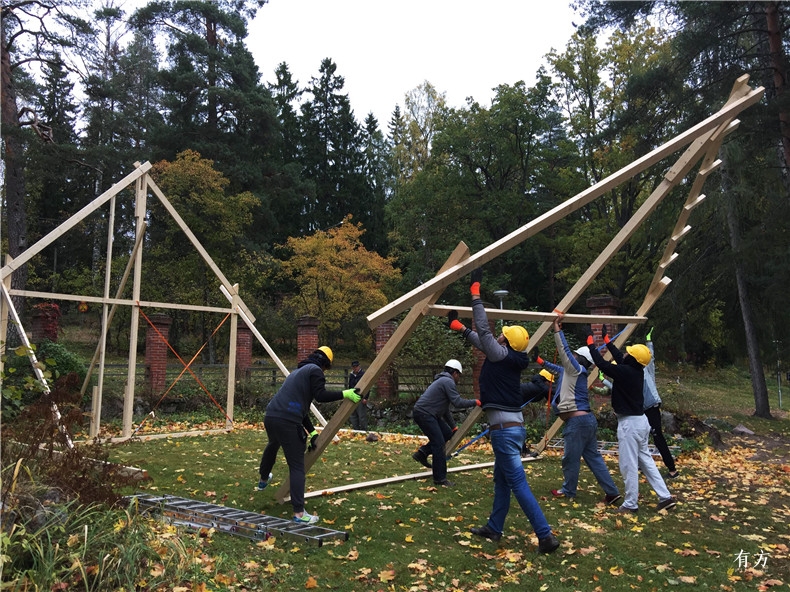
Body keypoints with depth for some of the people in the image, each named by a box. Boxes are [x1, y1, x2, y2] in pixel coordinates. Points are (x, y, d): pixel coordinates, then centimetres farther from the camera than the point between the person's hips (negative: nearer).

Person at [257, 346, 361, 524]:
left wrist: (312, 431, 23)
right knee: (297, 467, -3)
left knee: (272, 446, 38)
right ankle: (299, 513, -6)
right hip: (287, 422, -9)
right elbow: (320, 395, -15)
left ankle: (263, 480, 64)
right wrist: (344, 394, -8)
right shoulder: (315, 370, 1)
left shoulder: (298, 371, 28)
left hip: (270, 416, 9)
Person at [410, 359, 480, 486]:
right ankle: (440, 479, -2)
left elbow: (445, 409, 29)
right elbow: (458, 402, -18)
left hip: (429, 414, 10)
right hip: (424, 414, -10)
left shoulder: (443, 381, 23)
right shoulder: (448, 382, -9)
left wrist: (453, 427, 31)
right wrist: (474, 402, -4)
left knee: (447, 433, 15)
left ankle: (422, 453, 16)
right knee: (439, 444, -8)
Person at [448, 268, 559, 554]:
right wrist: (459, 327, 26)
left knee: (517, 483, -6)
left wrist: (475, 292, -12)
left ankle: (546, 536, -5)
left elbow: (483, 331, -15)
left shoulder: (501, 355, -13)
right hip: (513, 426, 10)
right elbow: (483, 340, 21)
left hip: (504, 429, -10)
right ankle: (493, 529, 28)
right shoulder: (509, 359, 9)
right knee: (501, 480, 17)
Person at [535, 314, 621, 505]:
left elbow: (565, 351, -15)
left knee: (571, 458, 5)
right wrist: (543, 363, 34)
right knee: (593, 456, 12)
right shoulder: (571, 372, 16)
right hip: (586, 419, 10)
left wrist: (557, 329, -13)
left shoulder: (577, 370, -8)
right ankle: (612, 492, 13)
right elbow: (558, 369, 35)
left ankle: (568, 491, 19)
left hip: (577, 421, -10)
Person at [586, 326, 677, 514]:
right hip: (640, 420, 10)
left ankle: (631, 504, 8)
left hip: (629, 423, -10)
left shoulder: (625, 372, -20)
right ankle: (665, 497, 20)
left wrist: (590, 342, -3)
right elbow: (619, 358, 20)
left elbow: (601, 363, -15)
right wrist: (606, 338, 24)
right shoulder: (636, 370, 5)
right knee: (646, 461, 17)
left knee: (629, 465, -1)